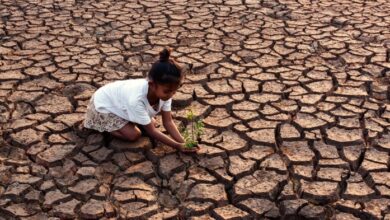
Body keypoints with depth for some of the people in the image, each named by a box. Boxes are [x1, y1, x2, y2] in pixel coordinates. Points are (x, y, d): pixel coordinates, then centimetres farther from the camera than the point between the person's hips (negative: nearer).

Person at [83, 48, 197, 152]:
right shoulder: (136, 98, -43)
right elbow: (152, 131, -32)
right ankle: (98, 123, 3)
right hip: (103, 105, -7)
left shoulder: (164, 90, -25)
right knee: (134, 135, -16)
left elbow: (168, 122, -18)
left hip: (119, 99, 7)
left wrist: (183, 142, -31)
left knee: (151, 123, 3)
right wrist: (178, 146, -35)